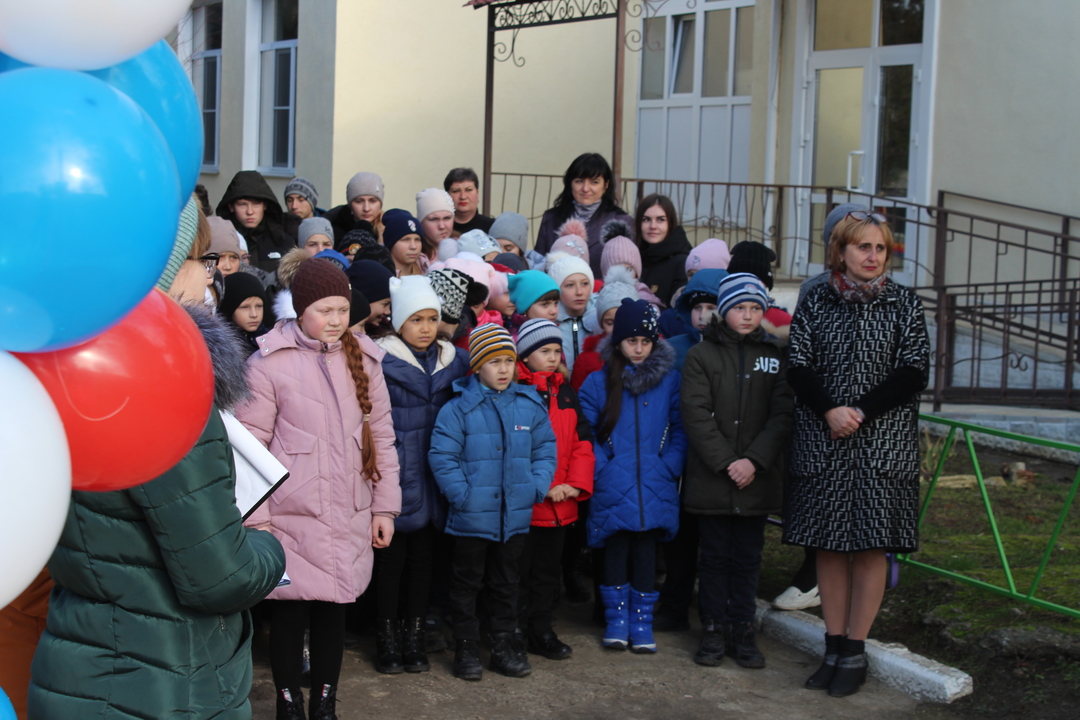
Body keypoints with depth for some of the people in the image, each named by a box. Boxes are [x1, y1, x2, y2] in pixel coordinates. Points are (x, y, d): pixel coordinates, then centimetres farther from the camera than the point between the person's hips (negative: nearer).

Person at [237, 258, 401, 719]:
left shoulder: (363, 358, 5)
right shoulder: (268, 363, -8)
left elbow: (381, 437, 10)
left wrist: (385, 507, 8)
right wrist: (255, 520, -8)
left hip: (349, 518, 3)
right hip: (290, 518, -3)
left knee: (333, 610, 11)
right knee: (289, 612, 5)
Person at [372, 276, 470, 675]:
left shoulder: (454, 361, 8)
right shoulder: (381, 361, -8)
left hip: (434, 479, 4)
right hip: (396, 475, -4)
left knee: (423, 558, 12)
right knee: (391, 557, 4)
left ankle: (414, 636, 22)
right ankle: (386, 638, 16)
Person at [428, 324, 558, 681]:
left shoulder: (531, 405, 1)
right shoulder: (458, 408, -11)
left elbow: (545, 450, 9)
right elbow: (442, 456, -11)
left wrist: (537, 487, -3)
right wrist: (461, 494, -16)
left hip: (515, 515, 4)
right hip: (471, 516, -4)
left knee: (505, 582, 16)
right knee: (467, 581, 9)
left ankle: (504, 645, 28)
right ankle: (466, 648, 20)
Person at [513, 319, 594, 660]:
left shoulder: (566, 392, 12)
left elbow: (583, 440, 11)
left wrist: (576, 483, -3)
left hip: (561, 503, 7)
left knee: (548, 570, 15)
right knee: (519, 571, 2)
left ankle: (542, 632, 26)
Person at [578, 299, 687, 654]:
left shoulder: (669, 379, 3)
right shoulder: (598, 381, 1)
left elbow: (680, 429, 4)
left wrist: (668, 468, -6)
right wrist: (601, 469, -8)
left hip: (654, 489, 0)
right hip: (613, 488, 0)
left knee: (645, 551, 5)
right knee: (615, 551, 6)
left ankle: (642, 620, 16)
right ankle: (616, 619, 18)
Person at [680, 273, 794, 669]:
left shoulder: (775, 357, 6)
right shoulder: (701, 356, 1)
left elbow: (783, 415, -1)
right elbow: (696, 414, -6)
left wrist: (754, 461, -13)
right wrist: (725, 462, -15)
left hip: (757, 477, 2)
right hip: (711, 478, -1)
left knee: (748, 557, 8)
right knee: (715, 555, 7)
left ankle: (742, 630, 17)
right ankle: (714, 630, 16)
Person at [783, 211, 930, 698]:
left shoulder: (904, 304, 2)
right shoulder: (816, 303, 6)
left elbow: (914, 373, -4)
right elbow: (798, 366, 1)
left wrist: (861, 411, -13)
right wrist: (830, 410, -15)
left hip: (883, 443, -2)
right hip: (822, 443, 2)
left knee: (869, 548, 0)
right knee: (828, 547, 6)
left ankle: (854, 652, 9)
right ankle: (834, 647, 15)